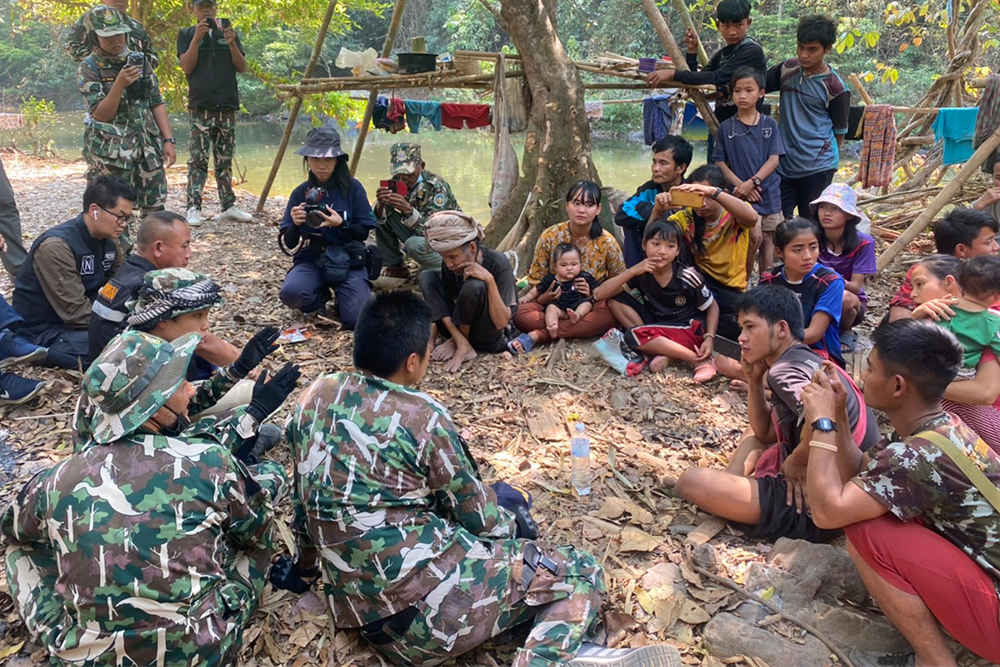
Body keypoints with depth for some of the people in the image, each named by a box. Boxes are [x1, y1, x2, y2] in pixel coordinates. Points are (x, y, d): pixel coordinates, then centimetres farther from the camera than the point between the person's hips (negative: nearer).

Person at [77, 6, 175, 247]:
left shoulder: (140, 60, 8)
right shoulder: (89, 69, -6)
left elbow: (156, 103, 9)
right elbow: (101, 114, -12)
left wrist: (168, 140, 0)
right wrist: (119, 84, -25)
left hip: (148, 146, 4)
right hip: (111, 152, -4)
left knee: (156, 208, 8)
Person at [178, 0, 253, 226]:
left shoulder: (228, 32, 15)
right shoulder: (186, 34, 9)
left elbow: (242, 68, 8)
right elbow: (186, 66, -4)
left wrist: (232, 43, -8)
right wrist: (197, 38, -13)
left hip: (227, 105, 3)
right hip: (200, 106, -3)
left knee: (225, 160, 8)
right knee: (197, 159, -7)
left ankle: (228, 206, 12)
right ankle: (193, 208, -7)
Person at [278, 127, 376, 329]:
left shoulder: (352, 187, -5)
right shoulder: (300, 193, 1)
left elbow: (363, 232, -3)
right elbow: (288, 245, 1)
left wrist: (341, 224, -23)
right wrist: (295, 225, -21)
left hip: (348, 262, -1)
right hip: (311, 261, 1)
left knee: (357, 319, -22)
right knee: (290, 293, -31)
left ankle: (342, 294, 15)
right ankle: (320, 296, 6)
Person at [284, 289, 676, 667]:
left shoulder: (314, 397, 3)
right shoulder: (421, 418, -16)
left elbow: (304, 497, 16)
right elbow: (481, 519, -4)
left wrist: (308, 560, 34)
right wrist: (510, 527, 19)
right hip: (428, 610, -8)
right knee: (582, 574, 1)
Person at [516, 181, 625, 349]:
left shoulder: (607, 243, -8)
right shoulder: (550, 236, -6)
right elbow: (535, 278, 3)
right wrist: (543, 297, -19)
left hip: (591, 307, 0)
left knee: (608, 315, -37)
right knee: (521, 312, -29)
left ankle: (538, 335, -32)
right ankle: (586, 329, -26)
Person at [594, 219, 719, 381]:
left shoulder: (688, 277, -14)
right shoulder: (641, 274, -7)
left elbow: (712, 307, -1)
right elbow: (599, 295, -14)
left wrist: (709, 338, -18)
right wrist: (632, 271, -23)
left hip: (690, 329, -5)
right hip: (659, 327, 5)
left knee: (633, 335, -29)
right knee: (615, 299, -13)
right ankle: (660, 349, -19)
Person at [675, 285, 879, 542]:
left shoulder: (784, 370, -19)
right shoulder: (807, 360, 12)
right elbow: (765, 433, 20)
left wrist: (794, 462, -22)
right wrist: (754, 379, 8)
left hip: (814, 508, -11)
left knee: (690, 481, -18)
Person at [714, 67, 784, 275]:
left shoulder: (770, 124, 4)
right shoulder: (726, 127, 1)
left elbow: (774, 159, -3)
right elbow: (719, 163, 0)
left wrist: (753, 182, -16)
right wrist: (740, 185, -12)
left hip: (769, 192, 2)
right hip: (741, 195, -2)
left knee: (767, 239, 9)